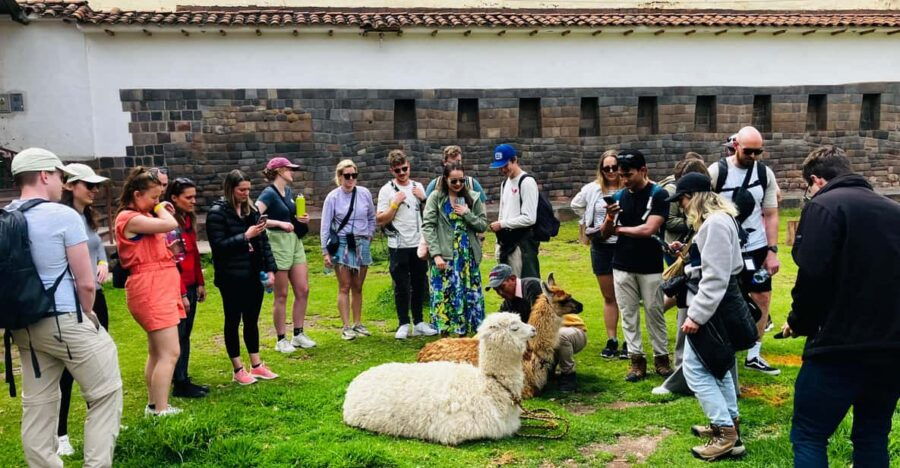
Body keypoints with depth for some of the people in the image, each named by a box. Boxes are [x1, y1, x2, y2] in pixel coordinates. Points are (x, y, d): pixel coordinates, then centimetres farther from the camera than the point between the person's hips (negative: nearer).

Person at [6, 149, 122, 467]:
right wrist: (87, 316, 5)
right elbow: (86, 283, -12)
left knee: (37, 404, 14)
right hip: (65, 321, -7)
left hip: (23, 326, 8)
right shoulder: (64, 215, -13)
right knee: (106, 394, 3)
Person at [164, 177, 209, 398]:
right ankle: (180, 384, 11)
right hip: (177, 288, -8)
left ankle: (184, 379, 23)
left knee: (185, 336, 14)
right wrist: (181, 293, -18)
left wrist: (200, 283, 14)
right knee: (178, 336, 1)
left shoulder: (188, 219, 11)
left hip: (190, 286, 9)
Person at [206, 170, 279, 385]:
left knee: (252, 321, 14)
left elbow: (264, 241, 10)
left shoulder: (251, 210, 8)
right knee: (233, 321, 7)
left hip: (254, 276, 6)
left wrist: (270, 269, 4)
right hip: (232, 278, -5)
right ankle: (238, 370, 17)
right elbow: (218, 245, -15)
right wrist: (245, 236, -20)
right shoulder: (217, 213, -9)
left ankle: (256, 365, 25)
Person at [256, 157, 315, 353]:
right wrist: (280, 223, -27)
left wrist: (301, 219, 6)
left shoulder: (289, 192, 11)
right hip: (278, 243, -8)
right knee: (281, 296, 1)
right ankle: (281, 340, 13)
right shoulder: (269, 194, -12)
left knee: (303, 290, 8)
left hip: (294, 241, 8)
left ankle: (298, 334, 20)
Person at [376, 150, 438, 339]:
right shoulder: (387, 190, -3)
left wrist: (423, 199, -1)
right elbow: (380, 220, -8)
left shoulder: (418, 187, 9)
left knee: (419, 284, 10)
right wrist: (395, 203, -16)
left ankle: (418, 323, 21)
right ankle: (403, 325, 12)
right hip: (398, 246, -4)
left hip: (418, 244, 4)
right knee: (401, 287, 2)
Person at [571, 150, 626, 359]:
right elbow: (576, 204, 21)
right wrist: (588, 224, 15)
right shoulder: (593, 189, 4)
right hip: (601, 247, 4)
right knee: (609, 297, 13)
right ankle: (611, 341, 22)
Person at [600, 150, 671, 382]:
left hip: (650, 266, -4)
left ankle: (661, 357, 20)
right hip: (622, 266, 4)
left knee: (655, 314, 6)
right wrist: (609, 218, -15)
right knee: (628, 315, 7)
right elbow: (604, 234, 6)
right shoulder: (620, 196, 5)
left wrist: (619, 228, -6)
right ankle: (637, 359, 15)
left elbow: (648, 229, -19)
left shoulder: (658, 194, -8)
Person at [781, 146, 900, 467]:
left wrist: (799, 323, -2)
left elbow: (813, 276, -18)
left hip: (842, 347, -7)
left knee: (808, 436, 4)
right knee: (873, 436, 19)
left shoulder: (824, 206, -8)